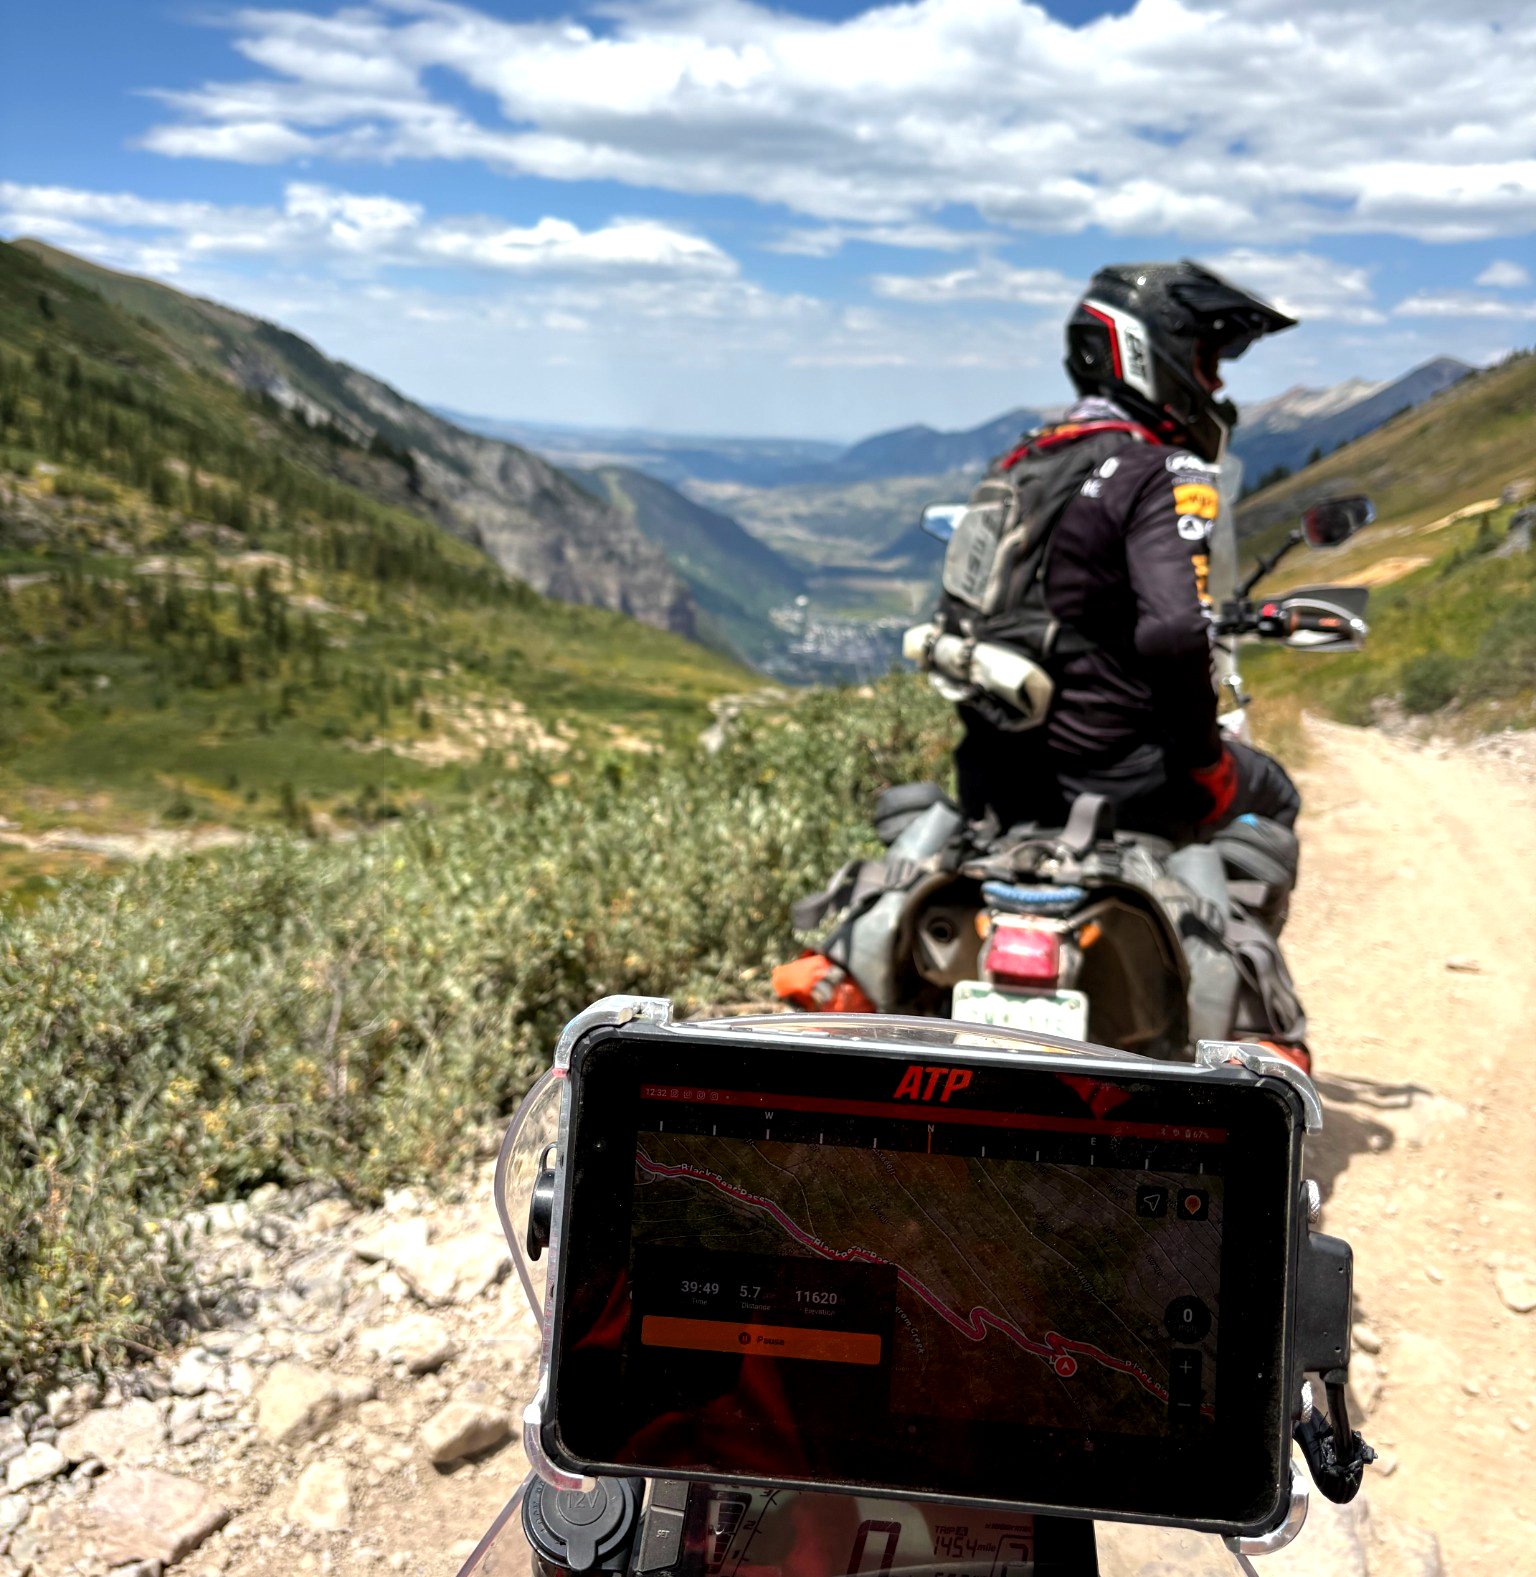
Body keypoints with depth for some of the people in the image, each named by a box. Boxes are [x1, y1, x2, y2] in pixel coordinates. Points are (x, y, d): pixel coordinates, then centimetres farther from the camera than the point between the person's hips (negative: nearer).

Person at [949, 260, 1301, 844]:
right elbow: (1174, 632, -28)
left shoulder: (1018, 462, 10)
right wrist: (1205, 759, -14)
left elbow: (961, 607, 15)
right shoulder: (1165, 474, -13)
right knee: (1271, 797, 20)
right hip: (1110, 783, -6)